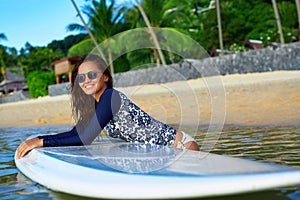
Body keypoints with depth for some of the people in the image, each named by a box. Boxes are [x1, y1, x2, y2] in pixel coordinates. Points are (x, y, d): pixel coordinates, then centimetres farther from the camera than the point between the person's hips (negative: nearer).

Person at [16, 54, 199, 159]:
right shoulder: (97, 103, 6)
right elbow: (75, 133, 8)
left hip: (180, 146, -9)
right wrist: (37, 139, -2)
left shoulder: (110, 96, -23)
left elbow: (85, 139, -27)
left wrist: (42, 141, -25)